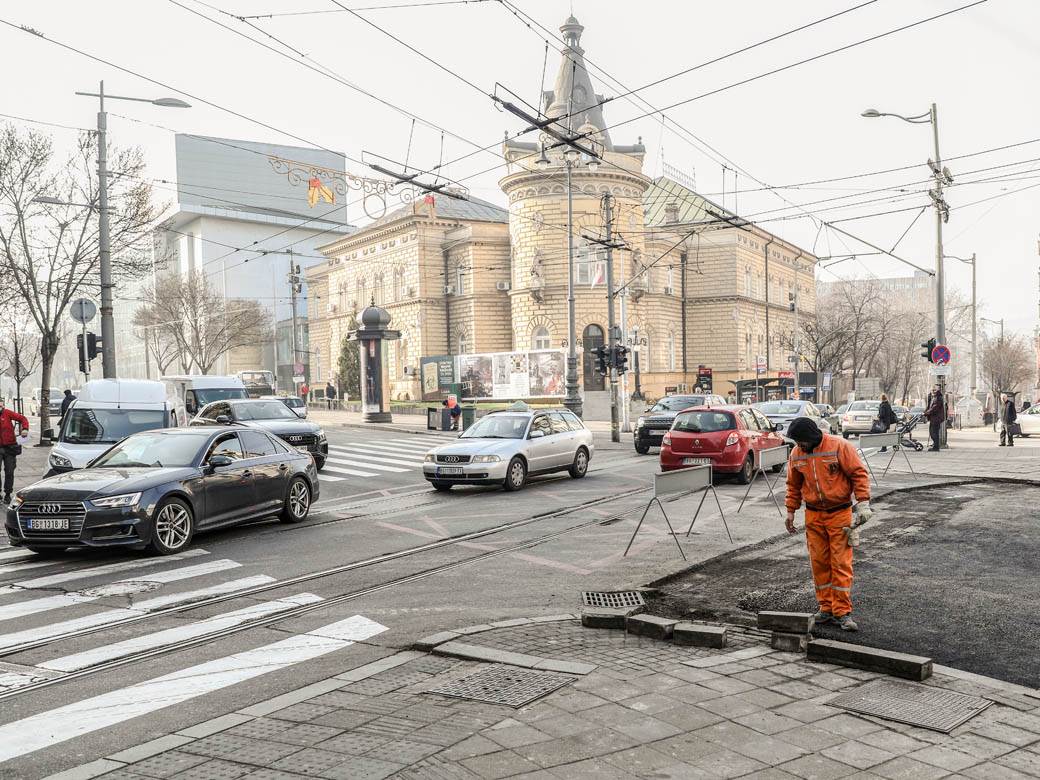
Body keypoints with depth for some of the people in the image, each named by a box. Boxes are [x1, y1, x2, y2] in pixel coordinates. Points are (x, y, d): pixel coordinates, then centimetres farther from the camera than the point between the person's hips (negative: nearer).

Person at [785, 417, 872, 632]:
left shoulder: (839, 446, -12)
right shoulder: (796, 454, 2)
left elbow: (859, 473, -10)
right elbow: (794, 485, 13)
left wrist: (863, 502, -15)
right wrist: (791, 511, 11)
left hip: (840, 513, -4)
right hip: (813, 516, 4)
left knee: (841, 563, -3)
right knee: (819, 562, 6)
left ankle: (842, 612, 3)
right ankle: (826, 607, 17)